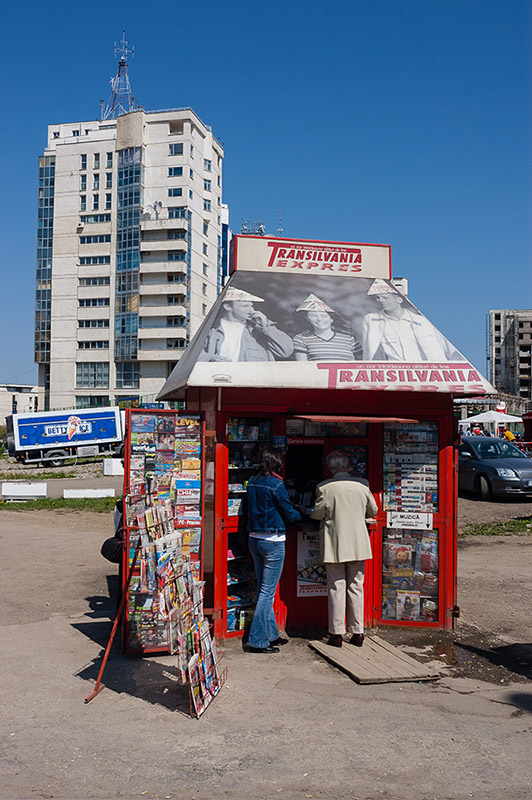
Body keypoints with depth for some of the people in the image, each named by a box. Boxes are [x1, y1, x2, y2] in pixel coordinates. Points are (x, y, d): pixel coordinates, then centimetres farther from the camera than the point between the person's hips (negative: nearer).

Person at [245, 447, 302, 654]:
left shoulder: (252, 482, 7)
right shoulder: (276, 484, -15)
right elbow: (289, 514, -9)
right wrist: (300, 513, 15)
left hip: (254, 539, 8)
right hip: (272, 541, -8)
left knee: (263, 589, 16)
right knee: (268, 592, -2)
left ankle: (271, 635, 27)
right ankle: (257, 641, 0)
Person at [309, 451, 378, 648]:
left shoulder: (324, 488, -10)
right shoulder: (361, 486, 1)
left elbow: (317, 513, -6)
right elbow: (372, 511, 13)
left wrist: (310, 512, 17)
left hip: (334, 544, -3)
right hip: (358, 544, 3)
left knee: (336, 587, 4)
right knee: (356, 587, 10)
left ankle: (337, 633, 7)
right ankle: (357, 633, 13)